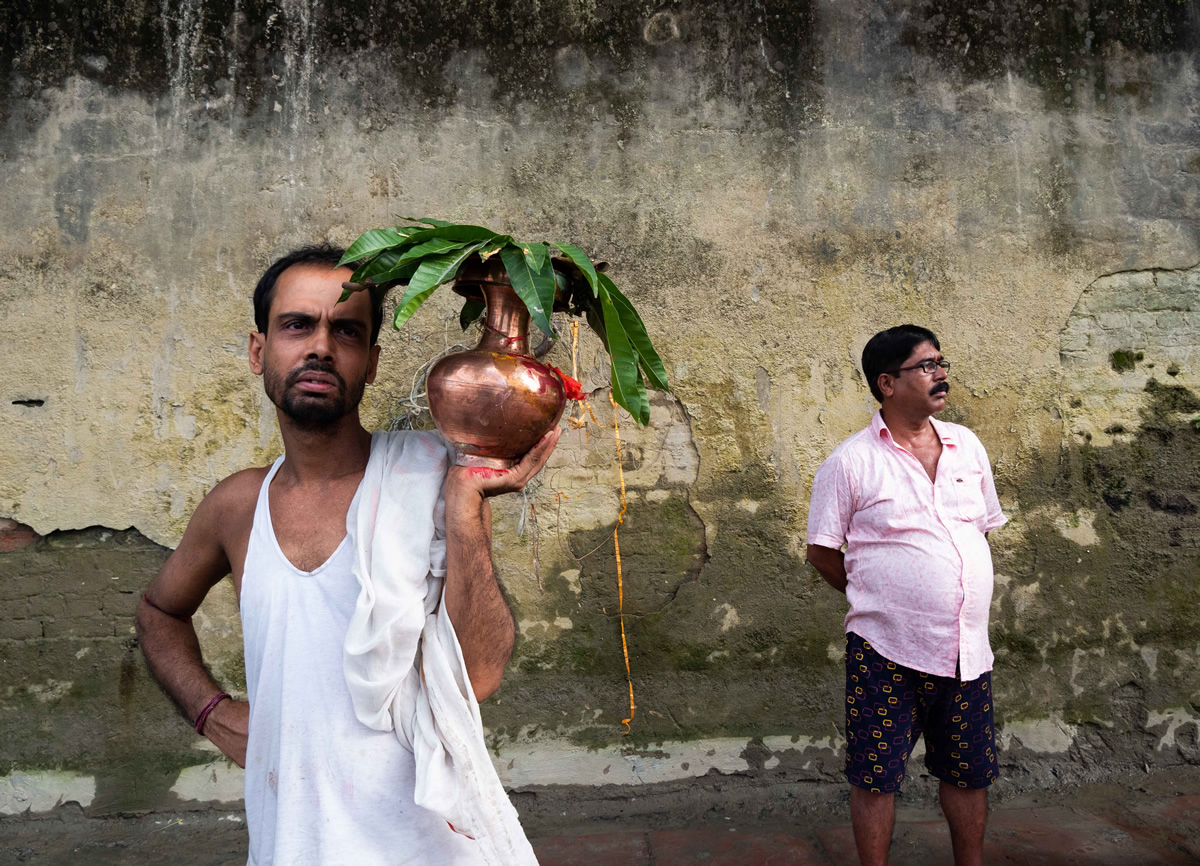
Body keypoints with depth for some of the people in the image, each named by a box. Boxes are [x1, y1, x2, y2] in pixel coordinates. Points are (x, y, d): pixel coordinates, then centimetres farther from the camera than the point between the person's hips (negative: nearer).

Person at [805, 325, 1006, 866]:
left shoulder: (967, 446, 7)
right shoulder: (851, 461, -9)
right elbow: (822, 551, -3)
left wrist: (966, 603, 14)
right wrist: (875, 599, 4)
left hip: (968, 649, 5)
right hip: (887, 653, -4)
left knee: (969, 774, 18)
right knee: (875, 777, 7)